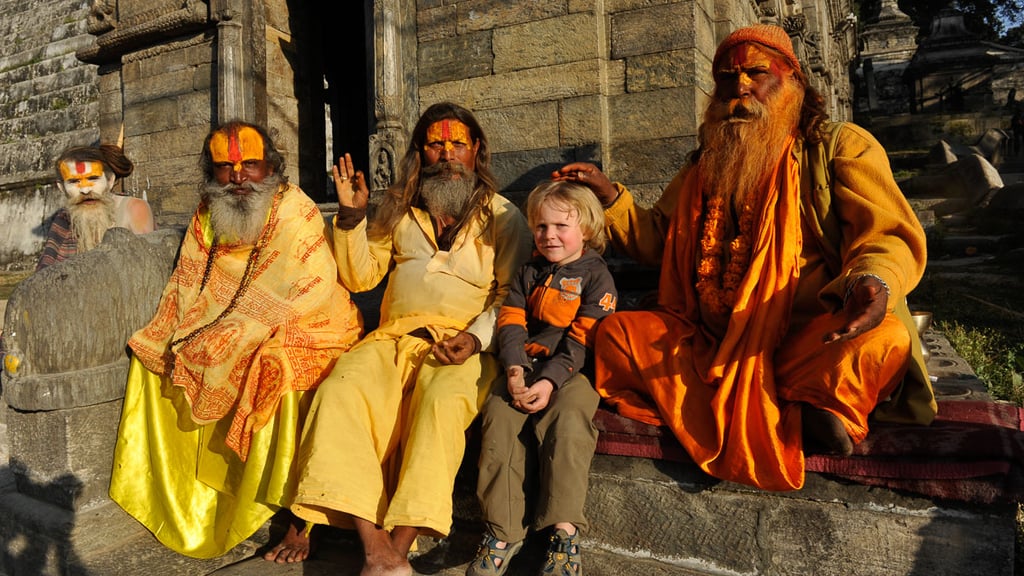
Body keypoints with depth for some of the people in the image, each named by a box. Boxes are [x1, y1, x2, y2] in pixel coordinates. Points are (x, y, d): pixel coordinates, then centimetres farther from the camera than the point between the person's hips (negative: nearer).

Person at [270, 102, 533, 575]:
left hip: (463, 346, -2)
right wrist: (351, 215, 8)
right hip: (394, 337, 3)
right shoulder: (398, 207, 19)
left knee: (441, 401, -36)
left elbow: (512, 294, 4)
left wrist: (478, 336, -14)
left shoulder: (502, 216, 11)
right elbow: (360, 277, 20)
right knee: (340, 391, -28)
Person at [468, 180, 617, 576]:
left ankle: (565, 530, -21)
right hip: (525, 364, 4)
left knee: (567, 422, -31)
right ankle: (503, 531, -16)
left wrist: (550, 380, -20)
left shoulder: (596, 276, 2)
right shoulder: (530, 273, 18)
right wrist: (515, 368, -10)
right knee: (499, 416, -21)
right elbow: (510, 321, 8)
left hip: (572, 371, -4)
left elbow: (582, 341, -8)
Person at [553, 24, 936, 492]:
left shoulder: (840, 147, 4)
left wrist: (874, 282, -31)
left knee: (883, 338, -33)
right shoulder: (706, 165, 18)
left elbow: (890, 236, -8)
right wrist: (609, 195, 4)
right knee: (616, 331, -15)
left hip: (808, 343, -4)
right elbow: (656, 242, 20)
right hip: (712, 345, 5)